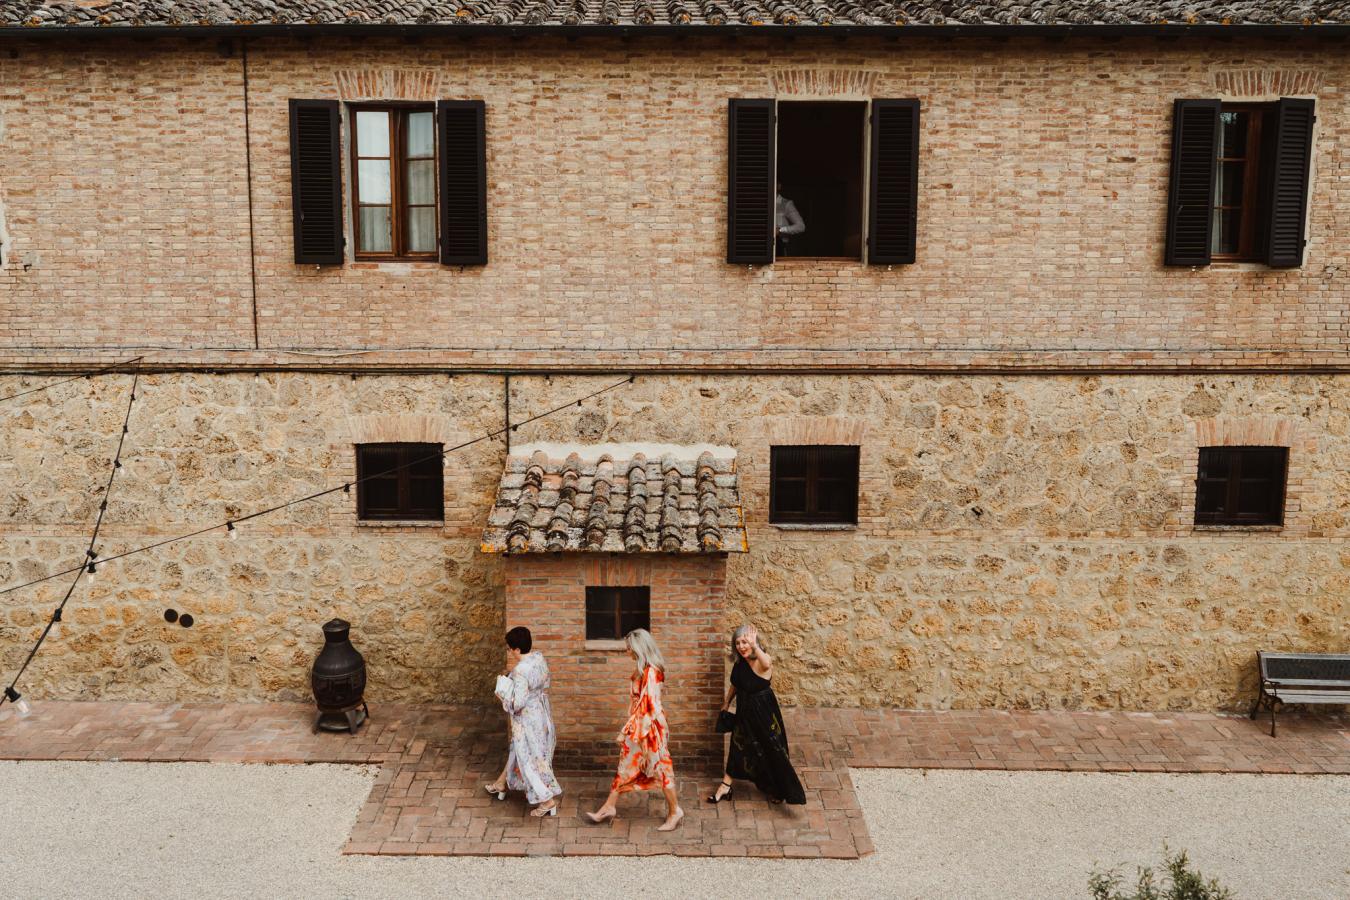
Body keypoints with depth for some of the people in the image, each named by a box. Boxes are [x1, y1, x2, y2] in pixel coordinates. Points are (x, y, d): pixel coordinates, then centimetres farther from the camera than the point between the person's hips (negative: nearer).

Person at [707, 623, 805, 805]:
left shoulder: (762, 661, -24)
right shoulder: (740, 663, -3)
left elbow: (767, 663, -51)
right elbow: (735, 685, 14)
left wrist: (754, 645, -49)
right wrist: (726, 703, 23)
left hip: (763, 712, -7)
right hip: (744, 711, 7)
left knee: (771, 750, 5)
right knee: (738, 748, 17)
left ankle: (777, 790, 23)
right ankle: (725, 786, 29)